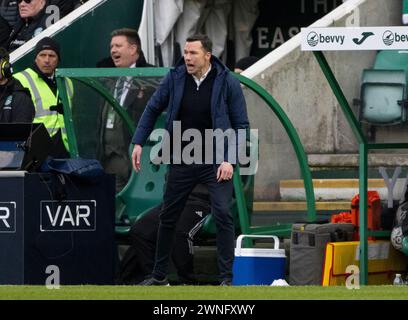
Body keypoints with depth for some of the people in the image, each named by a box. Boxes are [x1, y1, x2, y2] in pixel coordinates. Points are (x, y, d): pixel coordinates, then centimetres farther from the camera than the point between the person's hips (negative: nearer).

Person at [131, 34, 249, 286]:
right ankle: (159, 276, 25)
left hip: (216, 161, -3)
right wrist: (138, 143, 2)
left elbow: (241, 125, -6)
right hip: (182, 161, 3)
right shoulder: (175, 78, -3)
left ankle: (227, 279, -11)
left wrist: (229, 160, -15)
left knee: (222, 214, -16)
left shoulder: (227, 83, -10)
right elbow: (153, 109, 9)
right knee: (168, 217, 10)